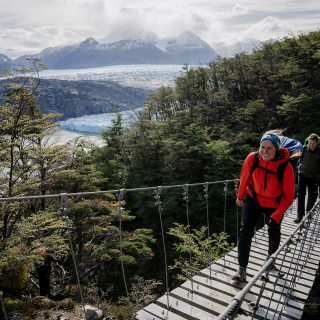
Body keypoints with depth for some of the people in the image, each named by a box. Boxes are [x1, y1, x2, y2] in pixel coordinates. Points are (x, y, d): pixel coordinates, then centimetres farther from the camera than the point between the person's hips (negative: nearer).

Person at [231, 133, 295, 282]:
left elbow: (288, 196, -18)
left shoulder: (286, 167, -27)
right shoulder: (252, 158, -23)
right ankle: (242, 270, -4)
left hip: (274, 205, 0)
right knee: (245, 231, -13)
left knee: (274, 233, 19)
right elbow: (244, 177, -3)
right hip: (253, 200, 1)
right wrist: (240, 196, 9)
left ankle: (270, 257, 50)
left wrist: (277, 216, -24)